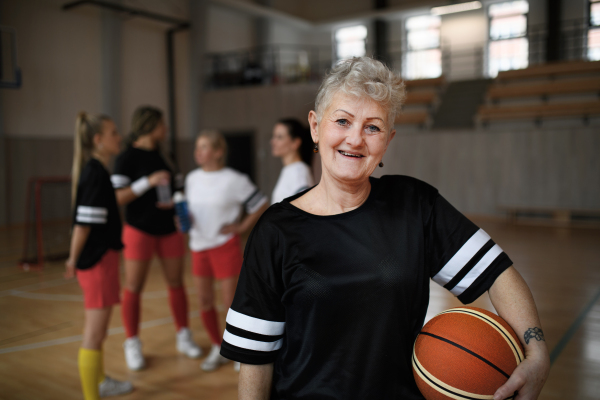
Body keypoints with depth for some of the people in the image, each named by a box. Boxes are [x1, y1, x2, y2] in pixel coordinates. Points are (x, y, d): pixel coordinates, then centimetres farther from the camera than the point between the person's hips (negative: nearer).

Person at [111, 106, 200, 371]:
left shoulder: (159, 155, 11)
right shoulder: (127, 158, -9)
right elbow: (118, 197, -16)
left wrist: (174, 204, 5)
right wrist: (148, 181, -24)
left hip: (168, 229, 6)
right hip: (140, 230, -6)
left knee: (176, 283, 9)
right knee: (133, 288, 0)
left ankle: (184, 337, 22)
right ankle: (132, 345, 15)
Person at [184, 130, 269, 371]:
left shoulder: (234, 180, -11)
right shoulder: (192, 179, 6)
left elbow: (262, 206, -7)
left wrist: (242, 227, -9)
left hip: (225, 246, -6)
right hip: (199, 245, 6)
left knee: (230, 301, 0)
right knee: (204, 301, 10)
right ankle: (218, 349, 28)